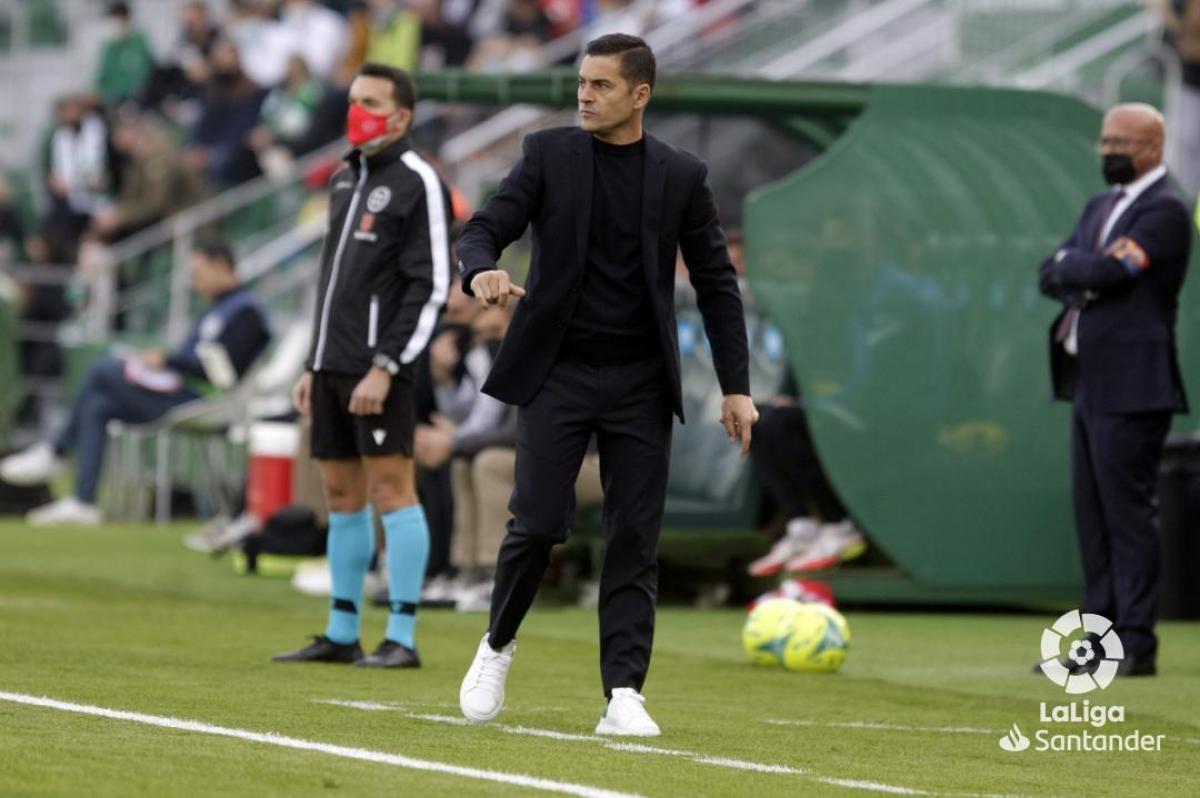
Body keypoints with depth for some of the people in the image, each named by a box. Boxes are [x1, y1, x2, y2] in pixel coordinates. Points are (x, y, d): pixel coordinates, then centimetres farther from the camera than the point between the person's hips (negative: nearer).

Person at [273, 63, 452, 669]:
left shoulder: (417, 183, -7)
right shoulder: (345, 179, 18)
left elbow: (431, 284, -13)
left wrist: (384, 367, -18)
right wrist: (314, 366, 20)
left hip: (379, 367, -8)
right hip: (332, 363, 8)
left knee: (390, 487, -9)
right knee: (341, 494, 9)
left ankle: (402, 637, -8)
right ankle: (341, 635, 14)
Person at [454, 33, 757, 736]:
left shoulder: (682, 176, 4)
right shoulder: (549, 155, 2)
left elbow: (716, 282, 7)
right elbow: (483, 229, -1)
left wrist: (737, 387, 2)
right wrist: (483, 270, -26)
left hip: (641, 383, 1)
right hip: (557, 372, -1)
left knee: (635, 539, -3)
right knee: (539, 523, -8)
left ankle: (624, 694, -3)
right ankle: (498, 647, 18)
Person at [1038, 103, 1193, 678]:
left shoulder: (1164, 211, -9)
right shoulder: (1100, 208, 19)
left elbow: (1108, 272, -20)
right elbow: (1050, 277, 14)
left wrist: (1071, 265, -2)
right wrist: (1081, 276, -6)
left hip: (1131, 387, -9)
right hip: (1088, 381, 9)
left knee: (1128, 511, -9)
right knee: (1092, 515, 9)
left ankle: (1137, 645, -8)